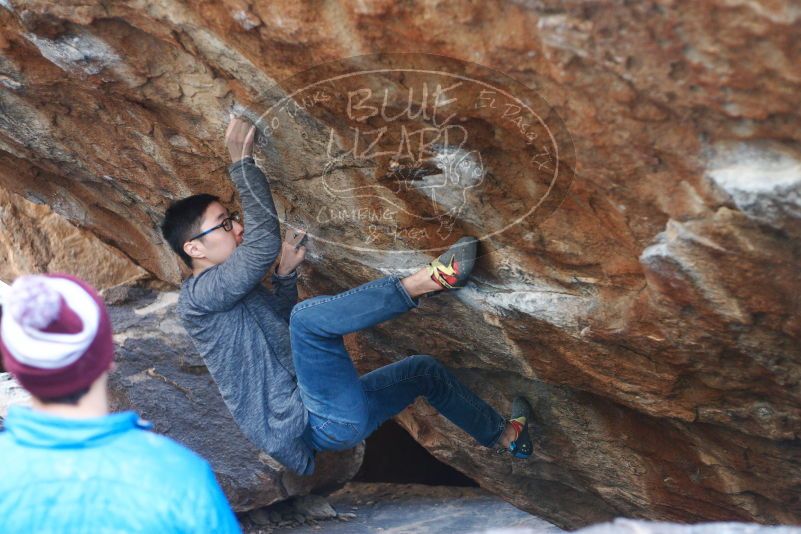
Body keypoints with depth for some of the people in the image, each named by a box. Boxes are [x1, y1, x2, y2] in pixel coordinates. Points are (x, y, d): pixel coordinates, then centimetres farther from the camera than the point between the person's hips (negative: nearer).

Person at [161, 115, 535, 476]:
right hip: (322, 422, -10)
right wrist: (242, 162, -20)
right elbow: (264, 240, -27)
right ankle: (420, 284, -22)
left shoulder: (241, 294, 16)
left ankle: (502, 435, 44)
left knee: (424, 369, 25)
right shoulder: (198, 296, -14)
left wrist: (284, 274, 14)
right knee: (309, 315, -33)